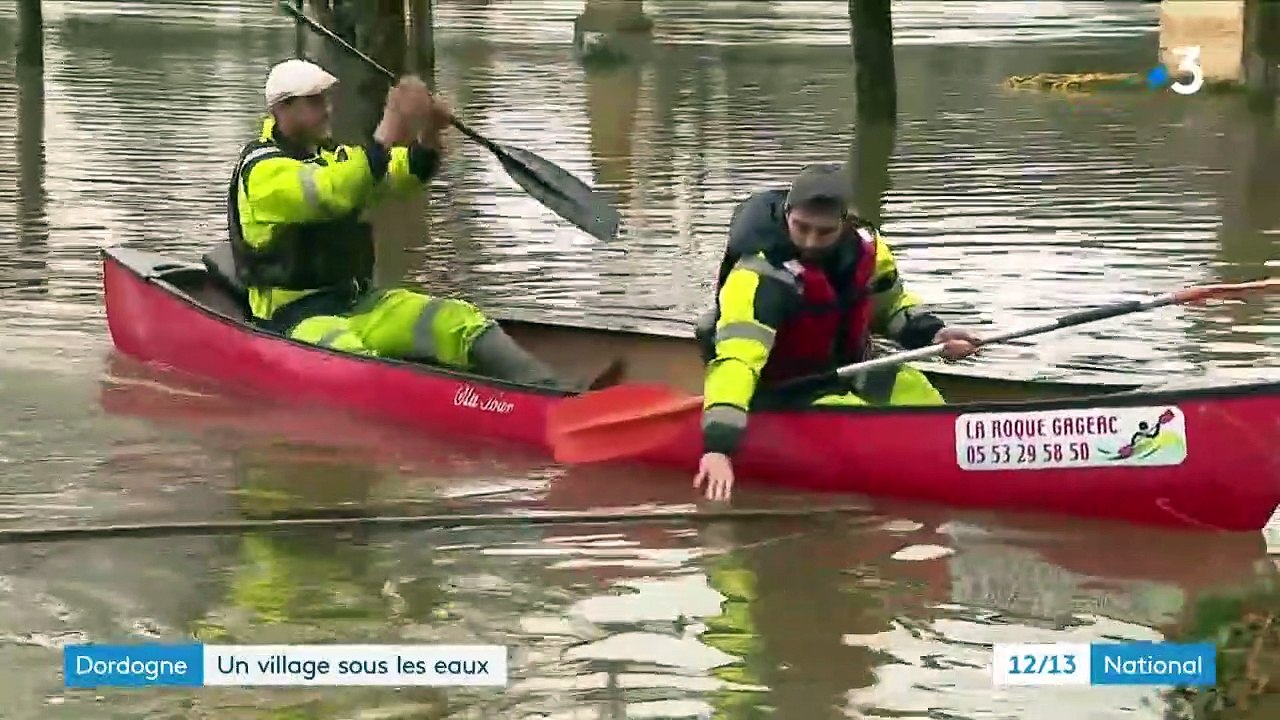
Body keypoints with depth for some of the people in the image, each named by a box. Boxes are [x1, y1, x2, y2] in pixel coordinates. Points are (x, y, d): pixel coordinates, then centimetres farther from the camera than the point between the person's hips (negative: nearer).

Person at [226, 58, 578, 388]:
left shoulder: (328, 155, 18)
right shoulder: (262, 170, -9)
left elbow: (412, 170, 9)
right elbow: (331, 194, -28)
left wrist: (428, 136, -13)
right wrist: (389, 131, -34)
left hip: (358, 303, 7)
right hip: (296, 317, -7)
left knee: (459, 320, -14)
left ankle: (548, 394, -28)